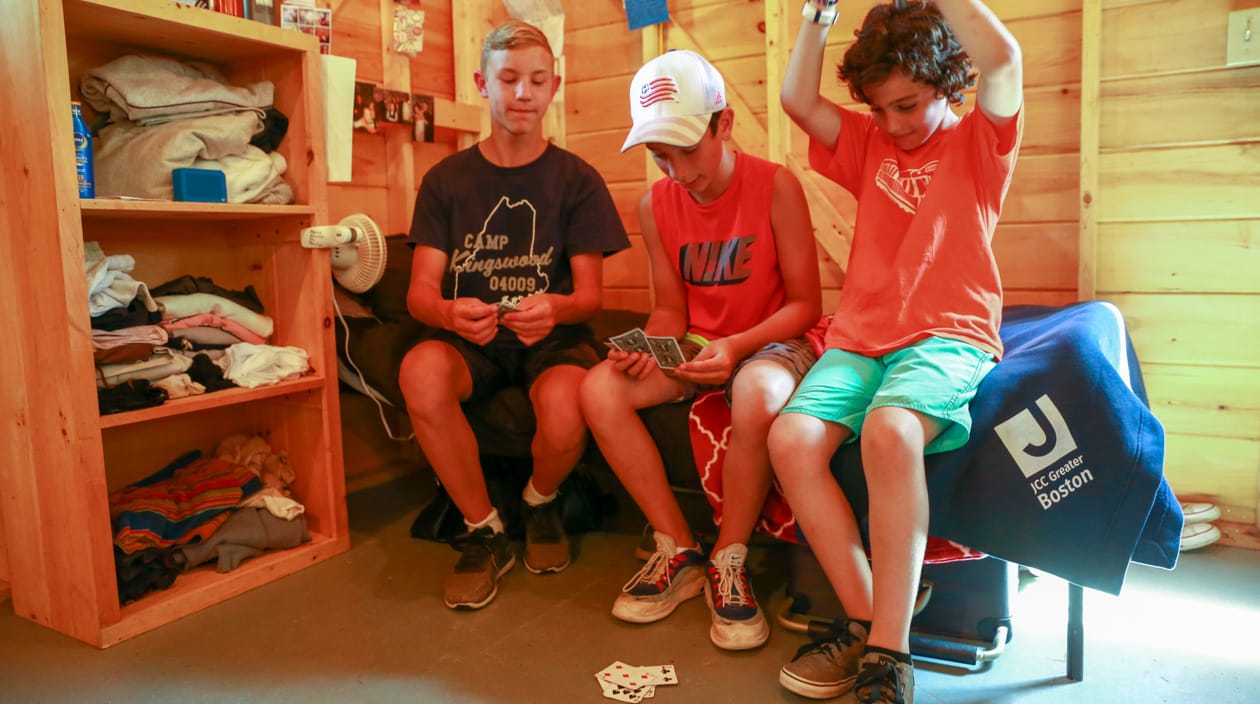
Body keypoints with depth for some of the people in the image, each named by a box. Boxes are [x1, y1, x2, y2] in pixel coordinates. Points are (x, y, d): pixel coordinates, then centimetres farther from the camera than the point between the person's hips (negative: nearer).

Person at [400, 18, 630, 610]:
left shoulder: (577, 180, 3)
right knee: (420, 371, -34)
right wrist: (449, 312, -28)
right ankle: (484, 532, -10)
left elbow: (590, 293, -2)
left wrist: (555, 308, -28)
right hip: (472, 340, 2)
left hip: (554, 338, -1)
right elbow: (420, 290, -2)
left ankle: (540, 501, 5)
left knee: (564, 414, -35)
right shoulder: (446, 179, 5)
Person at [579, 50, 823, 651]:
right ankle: (679, 552, -9)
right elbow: (670, 308, 6)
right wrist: (648, 348, -17)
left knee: (758, 397, -40)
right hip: (694, 346, 5)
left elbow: (805, 303, -10)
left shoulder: (774, 187, -12)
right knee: (600, 390, -23)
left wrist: (736, 346, -26)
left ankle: (728, 562, -16)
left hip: (771, 341, -4)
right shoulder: (655, 204, 1)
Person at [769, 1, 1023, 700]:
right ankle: (865, 619, -14)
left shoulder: (977, 142, 10)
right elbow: (797, 99, 10)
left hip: (949, 336, -4)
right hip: (858, 341, 4)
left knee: (889, 429, -36)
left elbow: (1003, 59, -9)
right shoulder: (869, 144, 22)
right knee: (790, 438, -25)